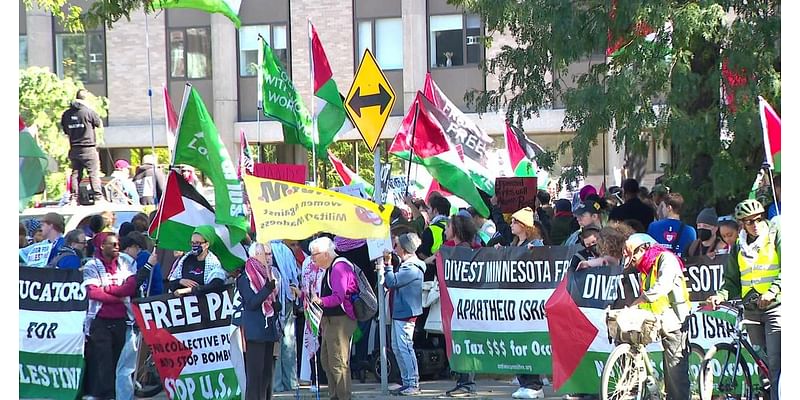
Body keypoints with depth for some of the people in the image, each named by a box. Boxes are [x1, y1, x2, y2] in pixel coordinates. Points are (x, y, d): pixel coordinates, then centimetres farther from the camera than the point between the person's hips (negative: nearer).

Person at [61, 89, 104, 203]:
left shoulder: (66, 114, 4)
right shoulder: (88, 112, -12)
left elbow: (65, 130, 13)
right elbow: (100, 124, 2)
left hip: (74, 149, 5)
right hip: (88, 148, -5)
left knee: (75, 173, 9)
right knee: (94, 173, -2)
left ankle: (73, 198, 7)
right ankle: (98, 197, -7)